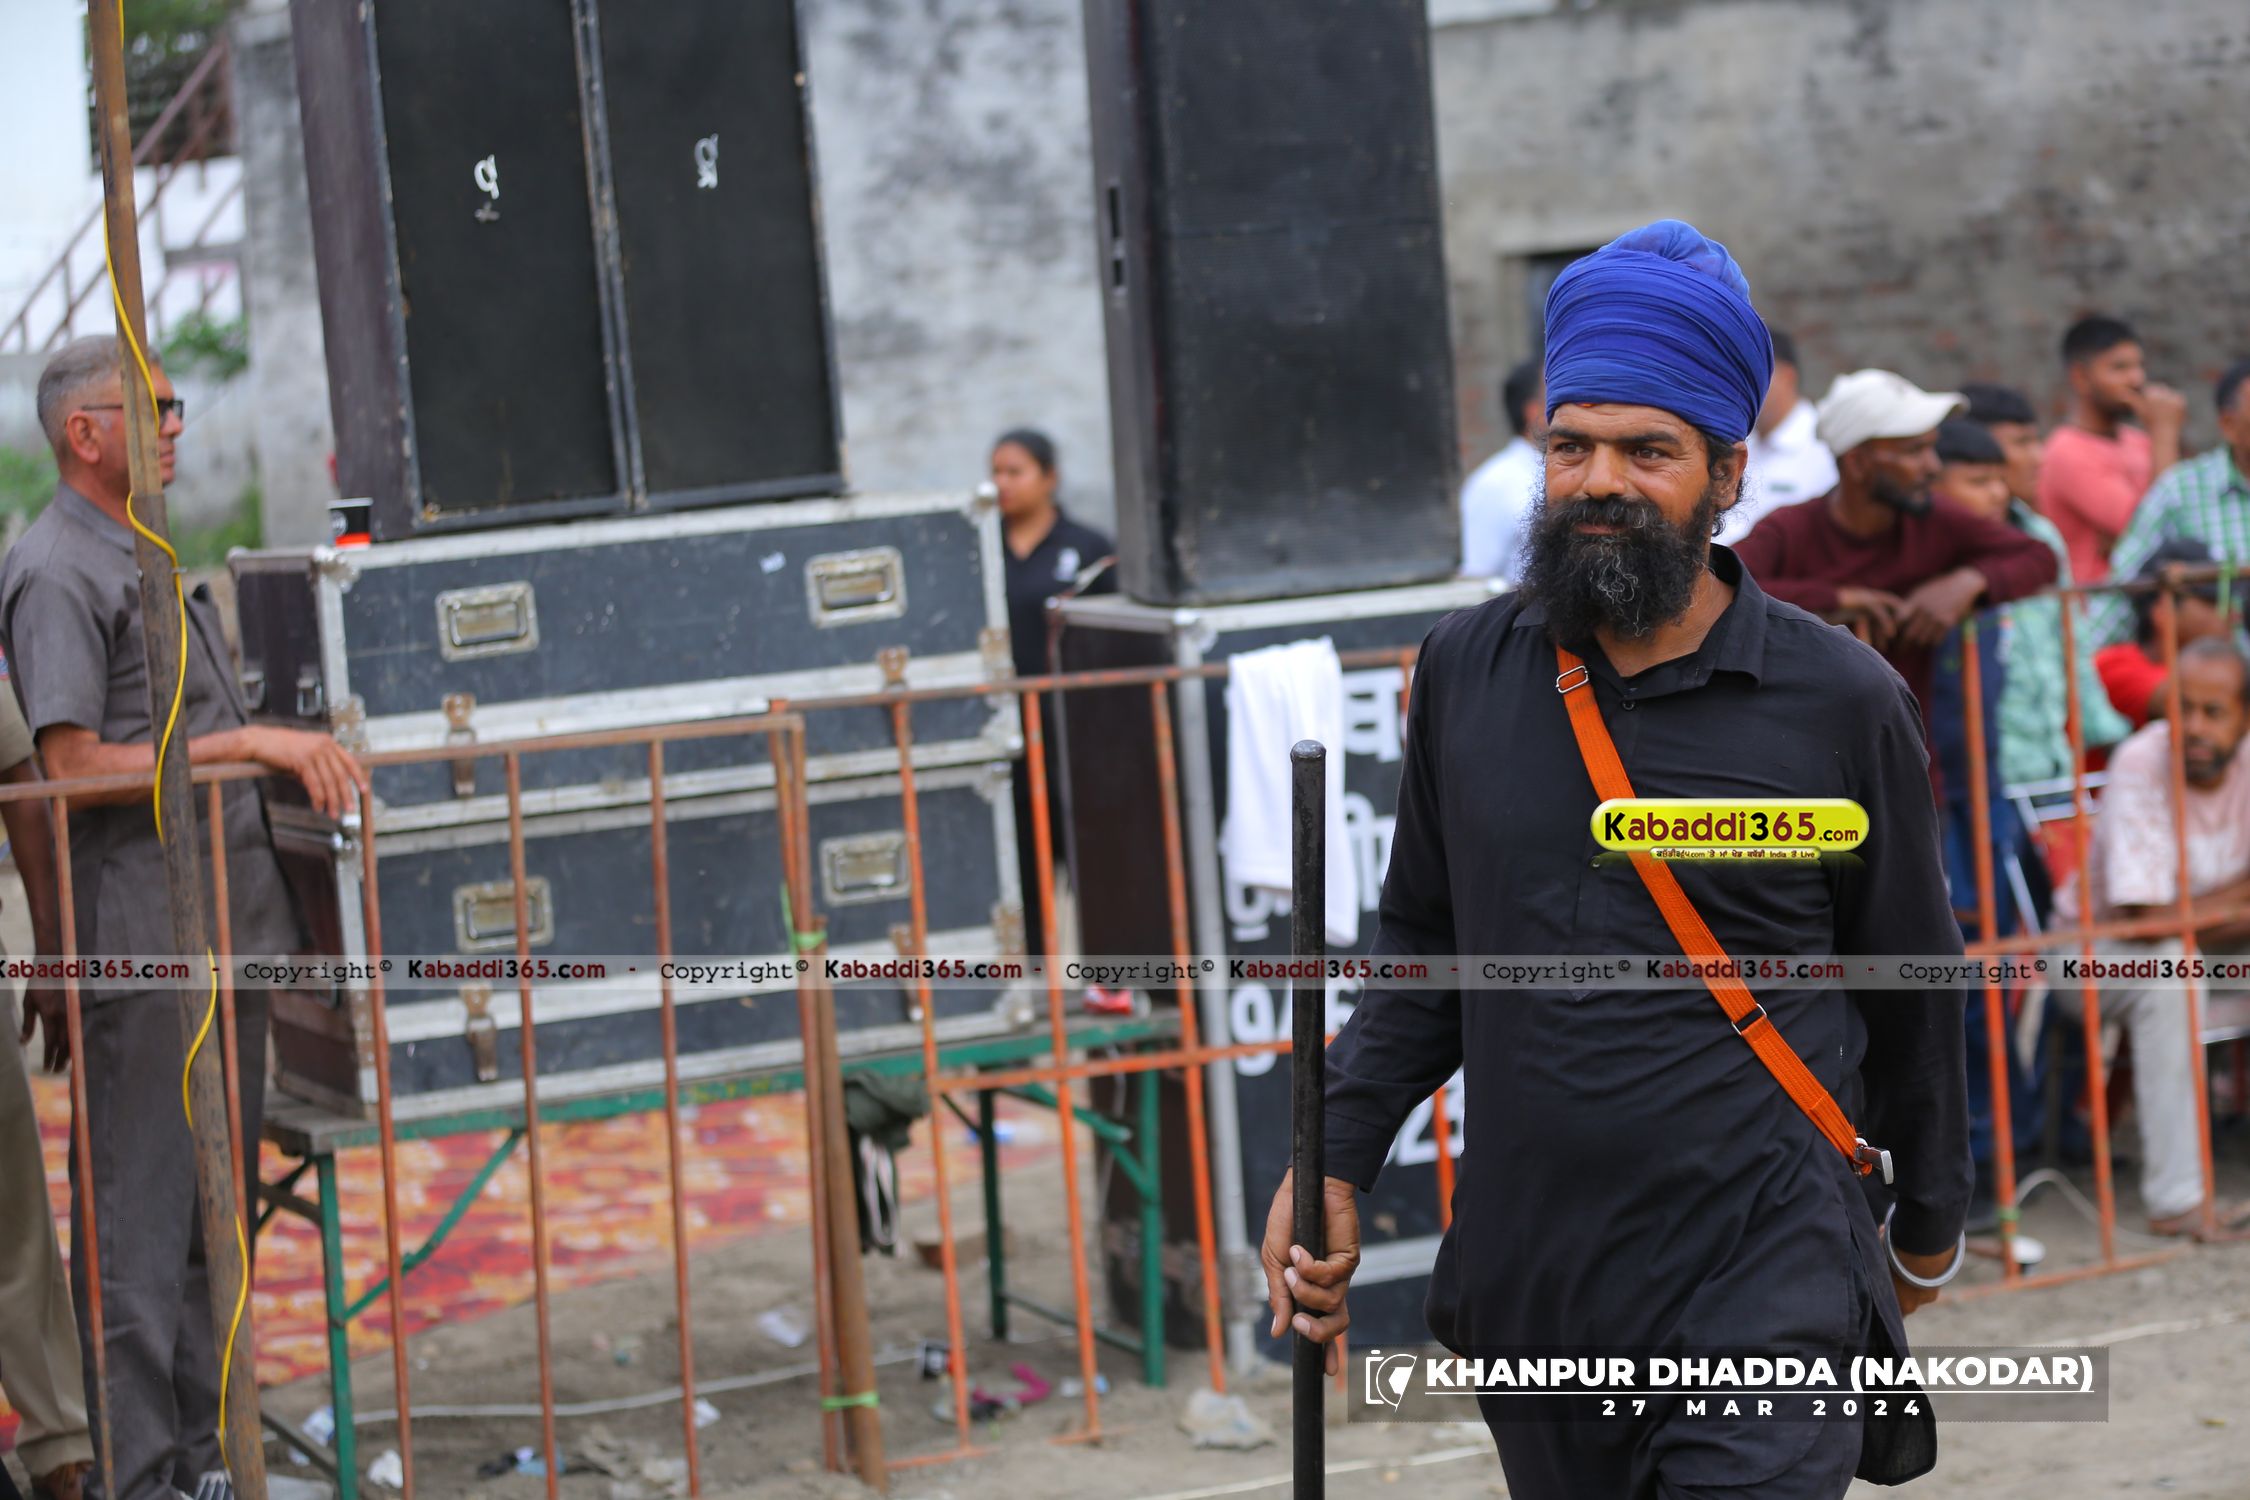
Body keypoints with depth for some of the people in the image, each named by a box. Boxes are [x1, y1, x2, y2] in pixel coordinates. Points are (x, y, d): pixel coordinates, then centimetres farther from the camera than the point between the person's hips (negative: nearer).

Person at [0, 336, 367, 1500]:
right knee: (138, 1223, -4)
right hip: (142, 944, -10)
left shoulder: (142, 559, 19)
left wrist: (297, 755, 18)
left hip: (225, 929, 10)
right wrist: (246, 745, -19)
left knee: (213, 1212, 13)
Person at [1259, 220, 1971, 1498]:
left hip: (1757, 1295, -3)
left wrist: (1930, 1228, 17)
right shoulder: (1466, 672, 3)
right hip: (1528, 1283, 4)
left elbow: (1912, 993, 7)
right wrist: (1334, 1165, 1)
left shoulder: (1843, 703, -5)